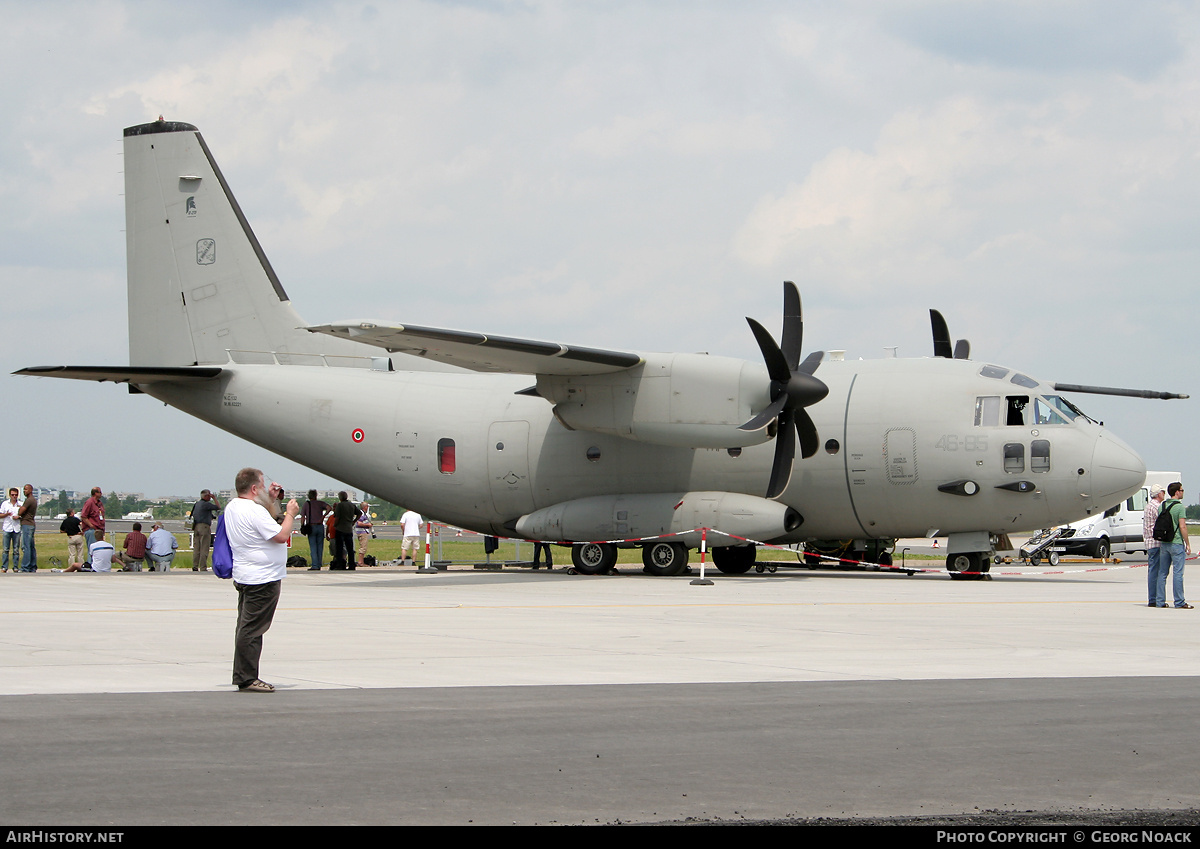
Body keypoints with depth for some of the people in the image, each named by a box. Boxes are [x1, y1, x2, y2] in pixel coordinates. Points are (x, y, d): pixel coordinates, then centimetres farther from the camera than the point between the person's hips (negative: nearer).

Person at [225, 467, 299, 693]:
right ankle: (246, 679, -7)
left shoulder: (233, 507, 12)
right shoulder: (254, 511, -20)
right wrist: (290, 514, -6)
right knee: (252, 630, -8)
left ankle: (245, 677, 19)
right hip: (262, 579, -11)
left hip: (245, 577, 11)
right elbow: (281, 535, -21)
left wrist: (272, 500, 20)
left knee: (247, 628, 15)